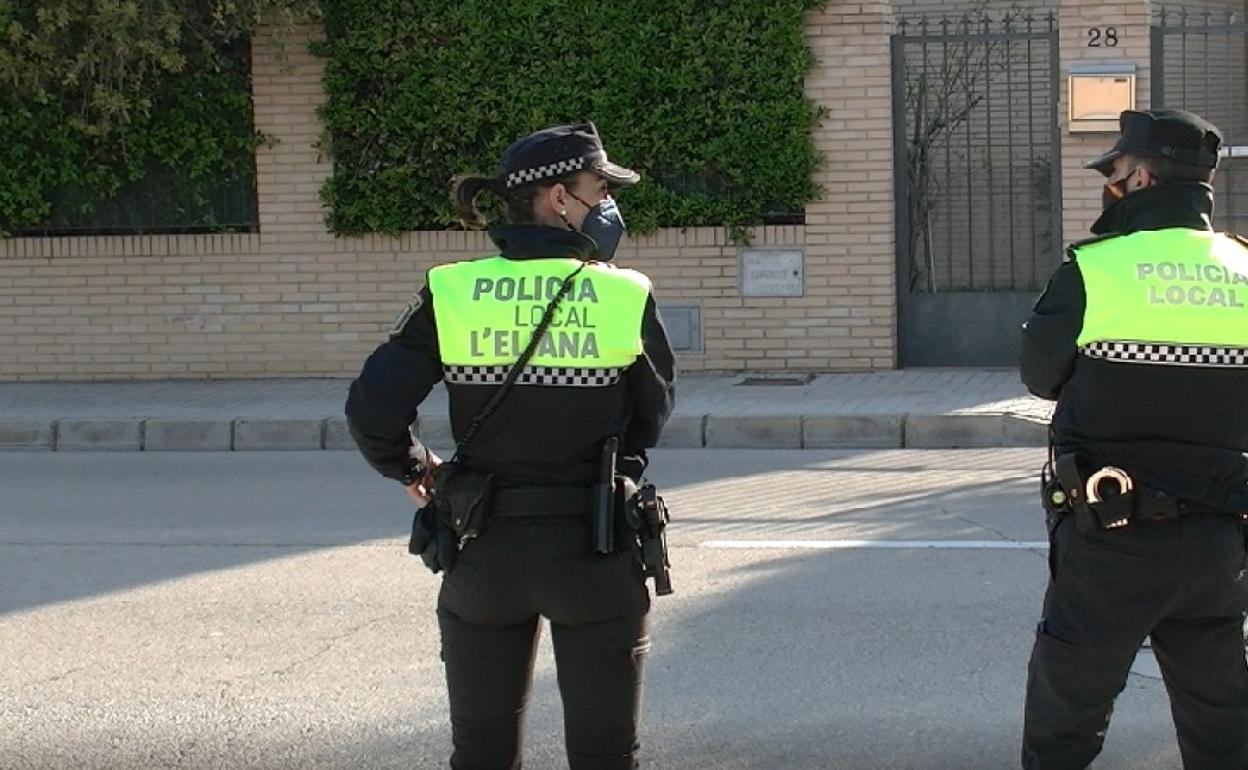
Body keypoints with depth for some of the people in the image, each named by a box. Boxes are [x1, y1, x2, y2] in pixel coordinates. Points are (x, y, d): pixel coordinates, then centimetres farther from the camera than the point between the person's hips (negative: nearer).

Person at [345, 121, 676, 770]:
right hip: (594, 553, -2)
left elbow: (372, 406, -10)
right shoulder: (625, 296, -8)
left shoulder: (451, 293, -6)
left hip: (483, 553, 2)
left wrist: (408, 469, 10)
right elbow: (652, 413, 6)